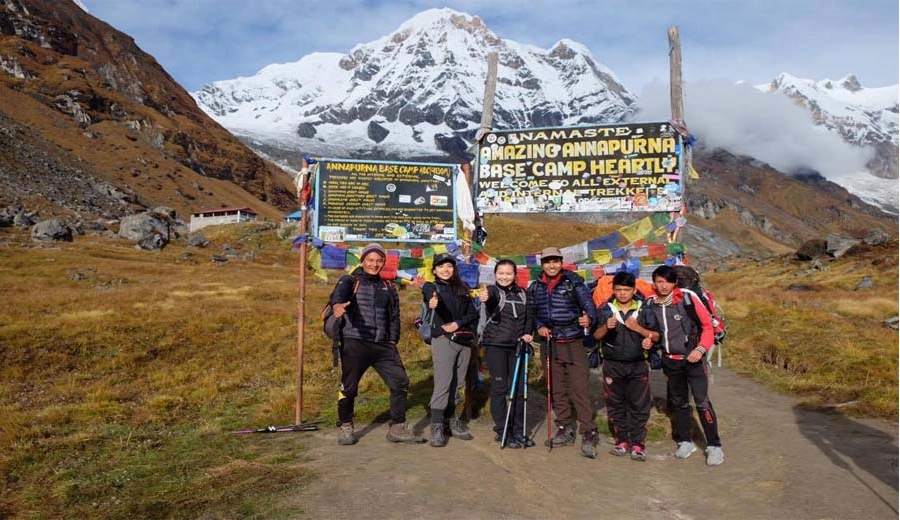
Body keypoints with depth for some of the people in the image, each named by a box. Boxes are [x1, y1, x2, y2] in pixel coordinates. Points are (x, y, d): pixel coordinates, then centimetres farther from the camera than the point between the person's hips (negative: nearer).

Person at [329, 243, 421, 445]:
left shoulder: (388, 288, 18)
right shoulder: (350, 281, 3)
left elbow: (394, 316, 20)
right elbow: (338, 292, -20)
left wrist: (393, 341, 7)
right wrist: (337, 304, -44)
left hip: (383, 345, 4)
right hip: (355, 343, -4)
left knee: (400, 382, 0)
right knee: (349, 387, -1)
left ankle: (398, 428, 13)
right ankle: (345, 427, 20)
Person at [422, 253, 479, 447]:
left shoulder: (462, 289, 18)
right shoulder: (431, 287, 3)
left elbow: (473, 313, 9)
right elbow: (433, 298, -23)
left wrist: (458, 323, -9)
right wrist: (434, 302, -47)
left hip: (464, 340, 5)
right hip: (444, 340, -5)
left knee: (457, 384, 9)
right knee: (443, 383, -12)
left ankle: (451, 421, 21)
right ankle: (437, 427, -9)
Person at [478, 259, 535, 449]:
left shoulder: (521, 293, 10)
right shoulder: (493, 290, -6)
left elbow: (528, 316, 17)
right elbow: (490, 298, -30)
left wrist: (527, 333, -1)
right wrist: (485, 297, -54)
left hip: (517, 346, 5)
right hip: (495, 345, -5)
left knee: (519, 388, 7)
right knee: (500, 388, -1)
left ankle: (518, 431, 19)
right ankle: (502, 432, 9)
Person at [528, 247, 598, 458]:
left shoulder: (574, 281, -4)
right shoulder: (535, 287, 8)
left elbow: (588, 302, -13)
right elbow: (531, 312, 13)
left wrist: (588, 317, -33)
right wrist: (539, 327, -6)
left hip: (573, 343, -4)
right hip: (550, 343, 5)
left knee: (579, 389, -8)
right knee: (557, 389, 11)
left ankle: (589, 434, -2)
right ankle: (565, 430, 23)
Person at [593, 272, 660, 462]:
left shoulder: (644, 309, 2)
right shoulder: (605, 309, 1)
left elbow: (656, 337, 2)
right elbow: (596, 336, -4)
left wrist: (637, 327, -14)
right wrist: (606, 327, -25)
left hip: (638, 365, 0)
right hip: (613, 365, 1)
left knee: (639, 406, 0)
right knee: (615, 405, 7)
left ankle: (637, 444, 8)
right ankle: (621, 441, 19)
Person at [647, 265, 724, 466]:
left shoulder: (688, 298, -13)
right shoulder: (651, 304, -1)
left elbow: (707, 325, -8)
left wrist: (701, 348, -19)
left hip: (693, 359, -4)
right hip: (670, 361, 5)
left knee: (702, 402, -7)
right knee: (678, 402, 15)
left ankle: (714, 446, 5)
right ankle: (685, 442, 29)